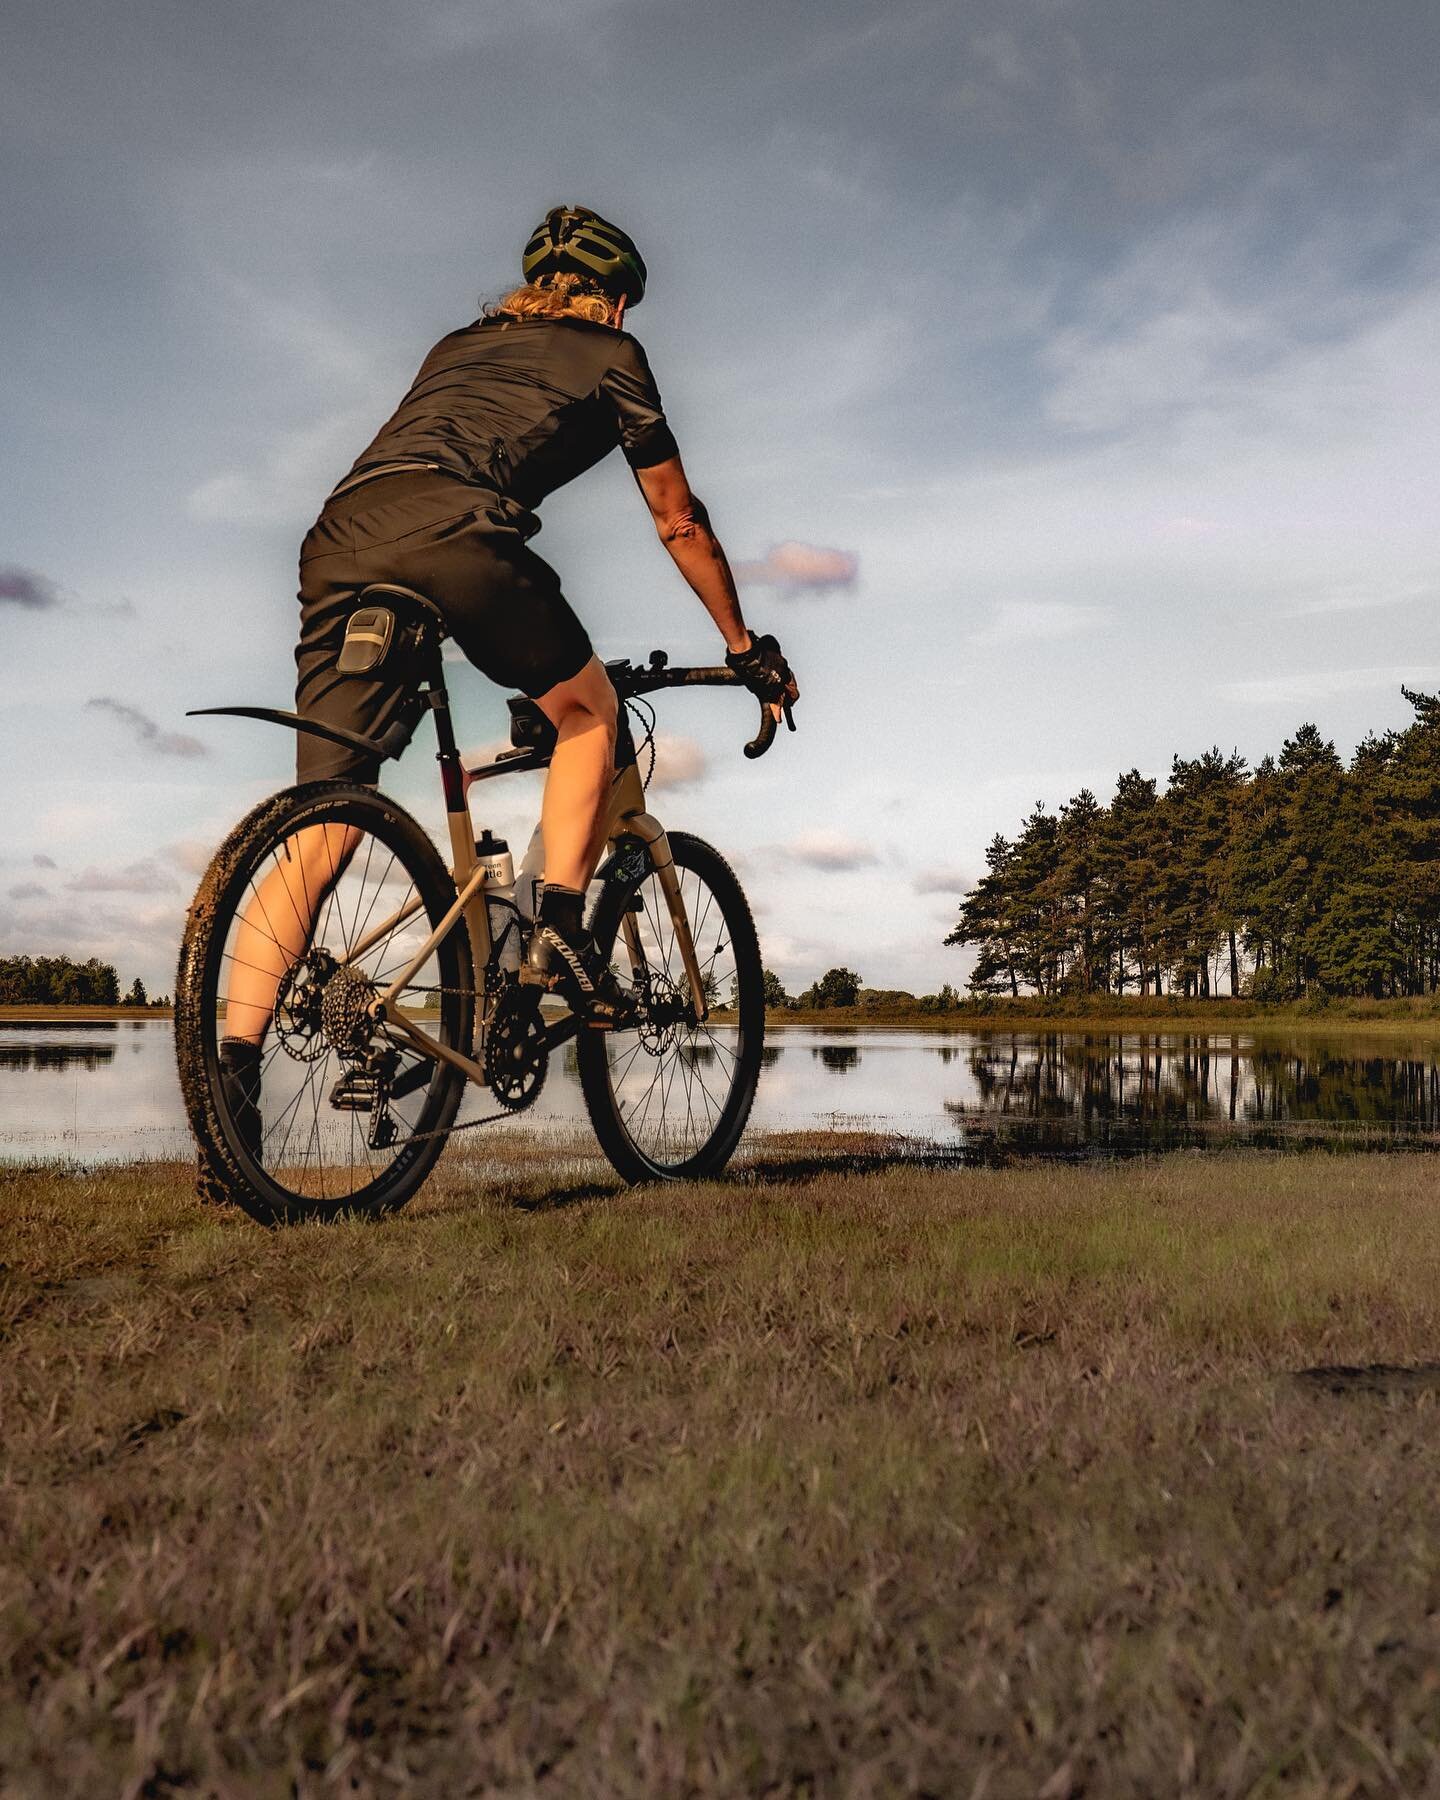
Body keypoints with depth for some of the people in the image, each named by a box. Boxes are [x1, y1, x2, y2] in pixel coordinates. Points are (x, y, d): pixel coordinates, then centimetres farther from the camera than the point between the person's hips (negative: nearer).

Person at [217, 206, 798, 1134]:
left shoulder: (461, 342, 39)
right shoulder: (610, 352, 23)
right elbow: (679, 520, 25)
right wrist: (748, 647, 34)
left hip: (338, 539, 5)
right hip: (449, 527, -5)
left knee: (319, 834, 3)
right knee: (588, 711, 19)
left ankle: (234, 1065, -4)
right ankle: (560, 927, 4)